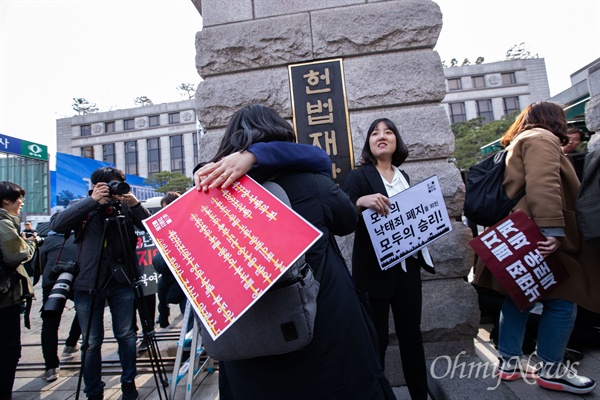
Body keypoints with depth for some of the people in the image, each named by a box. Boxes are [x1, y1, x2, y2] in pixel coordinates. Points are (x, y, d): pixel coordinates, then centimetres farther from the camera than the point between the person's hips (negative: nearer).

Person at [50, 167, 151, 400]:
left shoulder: (125, 208, 2)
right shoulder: (84, 210, 1)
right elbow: (56, 224, -16)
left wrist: (135, 204, -20)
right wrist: (92, 201, -22)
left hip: (121, 282, 1)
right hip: (89, 284, 0)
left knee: (126, 335, 10)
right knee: (91, 342, 9)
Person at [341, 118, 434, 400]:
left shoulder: (402, 176, 11)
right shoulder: (358, 176, -7)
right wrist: (361, 202, -33)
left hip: (407, 267, 6)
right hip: (375, 270, -5)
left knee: (411, 335, 17)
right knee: (377, 340, 5)